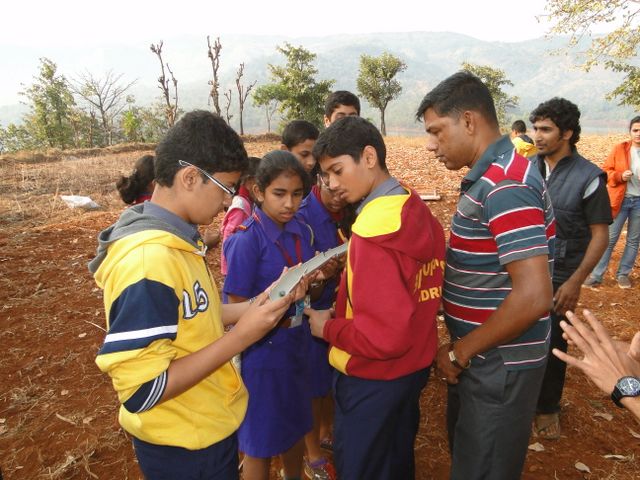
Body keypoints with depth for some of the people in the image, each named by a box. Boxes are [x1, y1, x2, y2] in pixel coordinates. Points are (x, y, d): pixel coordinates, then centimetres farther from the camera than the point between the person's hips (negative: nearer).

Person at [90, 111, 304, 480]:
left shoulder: (175, 240, 0)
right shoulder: (148, 259, -30)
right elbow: (140, 390, -28)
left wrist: (255, 307, -5)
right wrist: (242, 336, -27)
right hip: (185, 448, -8)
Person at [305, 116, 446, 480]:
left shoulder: (372, 231, -28)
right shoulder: (419, 212, -2)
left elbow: (385, 335, -30)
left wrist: (328, 327, -14)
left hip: (374, 381, -8)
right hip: (415, 367, 8)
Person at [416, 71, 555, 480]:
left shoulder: (505, 185, -24)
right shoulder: (492, 178, 8)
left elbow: (533, 297, -30)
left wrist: (460, 352, -19)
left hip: (500, 365, -9)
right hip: (483, 358, 9)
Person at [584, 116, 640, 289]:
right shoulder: (619, 149, -3)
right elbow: (606, 171, 0)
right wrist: (620, 176, -19)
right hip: (620, 199, -2)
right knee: (609, 238, 1)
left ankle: (623, 274, 23)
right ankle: (596, 275, 7)